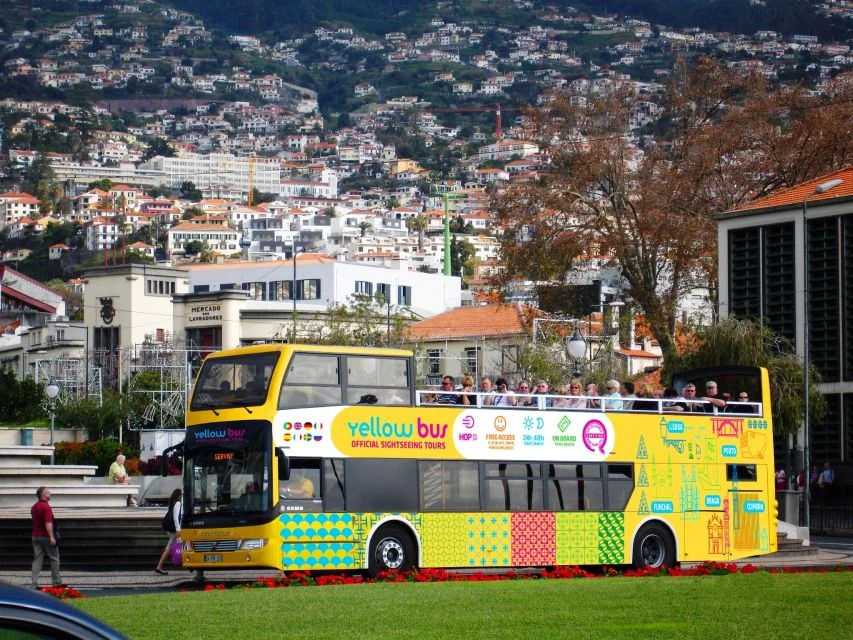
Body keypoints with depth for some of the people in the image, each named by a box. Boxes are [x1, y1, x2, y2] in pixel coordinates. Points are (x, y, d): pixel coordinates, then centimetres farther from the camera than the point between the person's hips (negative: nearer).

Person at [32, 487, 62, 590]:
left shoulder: (34, 507, 12)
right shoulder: (46, 507, -16)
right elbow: (48, 523, -23)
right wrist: (51, 537, -23)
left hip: (35, 536, 7)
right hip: (46, 537, -7)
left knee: (37, 560, 4)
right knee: (54, 558, 6)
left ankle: (34, 584, -3)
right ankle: (56, 582, 11)